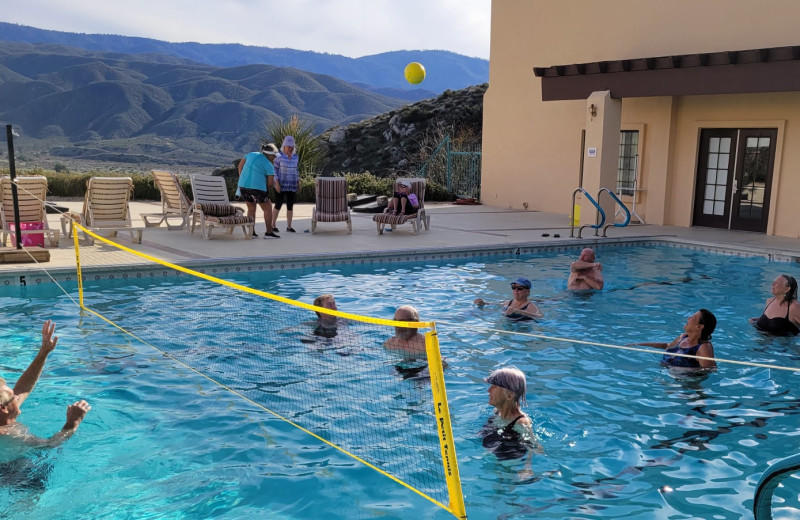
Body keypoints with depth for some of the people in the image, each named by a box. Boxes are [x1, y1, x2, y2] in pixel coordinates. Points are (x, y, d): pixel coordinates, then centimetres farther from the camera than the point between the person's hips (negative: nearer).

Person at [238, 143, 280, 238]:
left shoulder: (251, 154, 11)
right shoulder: (269, 166, -4)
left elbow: (240, 165, 16)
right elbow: (270, 183, -6)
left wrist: (241, 179, 23)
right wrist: (266, 190, 13)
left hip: (243, 186, 6)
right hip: (257, 188, -6)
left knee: (251, 209, 19)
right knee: (267, 209, 10)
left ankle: (251, 232, 15)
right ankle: (269, 232, 10)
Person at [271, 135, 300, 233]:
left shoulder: (295, 157, 7)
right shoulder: (279, 156, -7)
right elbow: (274, 170, -7)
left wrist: (299, 182, 10)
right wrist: (277, 184, -15)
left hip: (292, 185, 4)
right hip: (281, 185, -4)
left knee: (290, 206, 4)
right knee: (278, 205, -2)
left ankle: (289, 226, 10)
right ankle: (273, 225, 10)